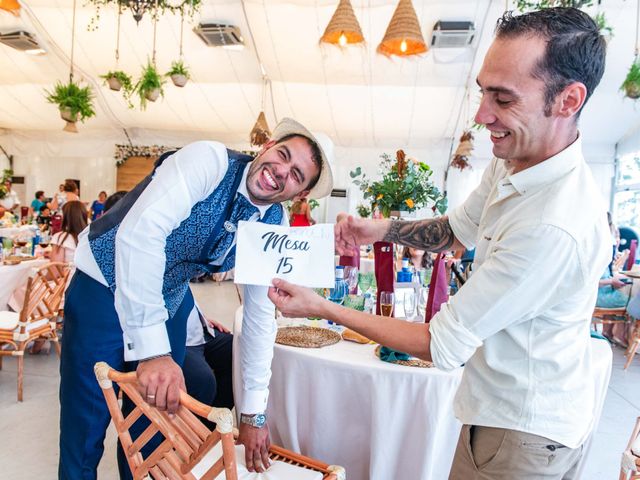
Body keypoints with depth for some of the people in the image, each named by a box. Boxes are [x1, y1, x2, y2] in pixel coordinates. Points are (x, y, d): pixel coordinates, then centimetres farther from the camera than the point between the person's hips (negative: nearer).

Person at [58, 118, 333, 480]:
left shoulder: (275, 226, -9)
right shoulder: (210, 160, -26)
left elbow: (261, 314, -5)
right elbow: (139, 232, -37)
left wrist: (254, 412, -5)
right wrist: (152, 349, -39)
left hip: (171, 299, 5)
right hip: (106, 285, -4)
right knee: (86, 426, 2)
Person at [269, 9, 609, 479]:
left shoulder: (553, 229, -35)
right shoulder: (512, 160, -6)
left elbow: (444, 347, -27)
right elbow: (458, 229, 12)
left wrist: (322, 308, -21)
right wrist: (383, 228, -6)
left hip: (522, 432, -8)